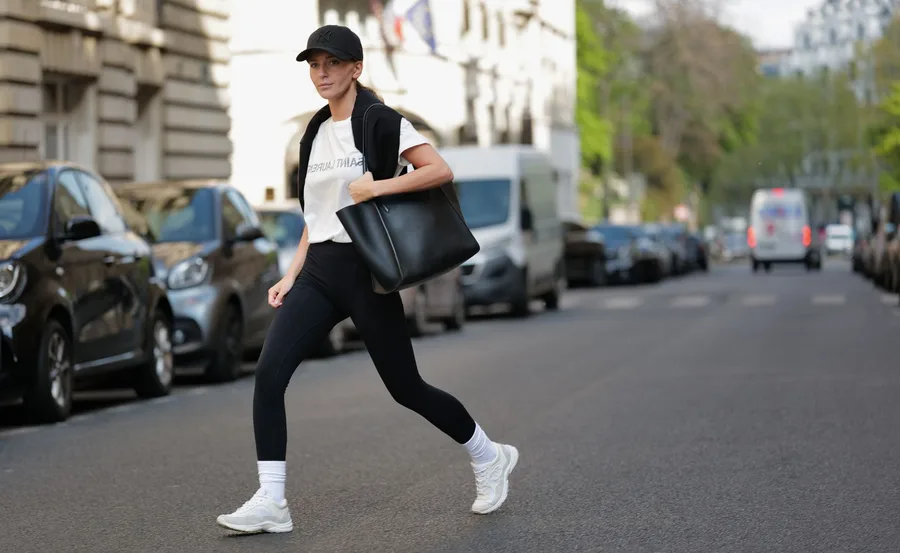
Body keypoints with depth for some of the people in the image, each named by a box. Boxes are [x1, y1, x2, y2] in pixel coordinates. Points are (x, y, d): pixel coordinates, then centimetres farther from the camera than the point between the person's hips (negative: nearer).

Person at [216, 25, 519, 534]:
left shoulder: (381, 123, -6)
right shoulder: (315, 134, 15)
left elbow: (442, 171, -17)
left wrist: (377, 186, -24)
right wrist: (292, 276, 14)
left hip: (365, 268, -6)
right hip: (318, 271, 6)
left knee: (405, 387, 2)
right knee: (269, 373, -11)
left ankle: (490, 458, 25)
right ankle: (271, 502, -10)